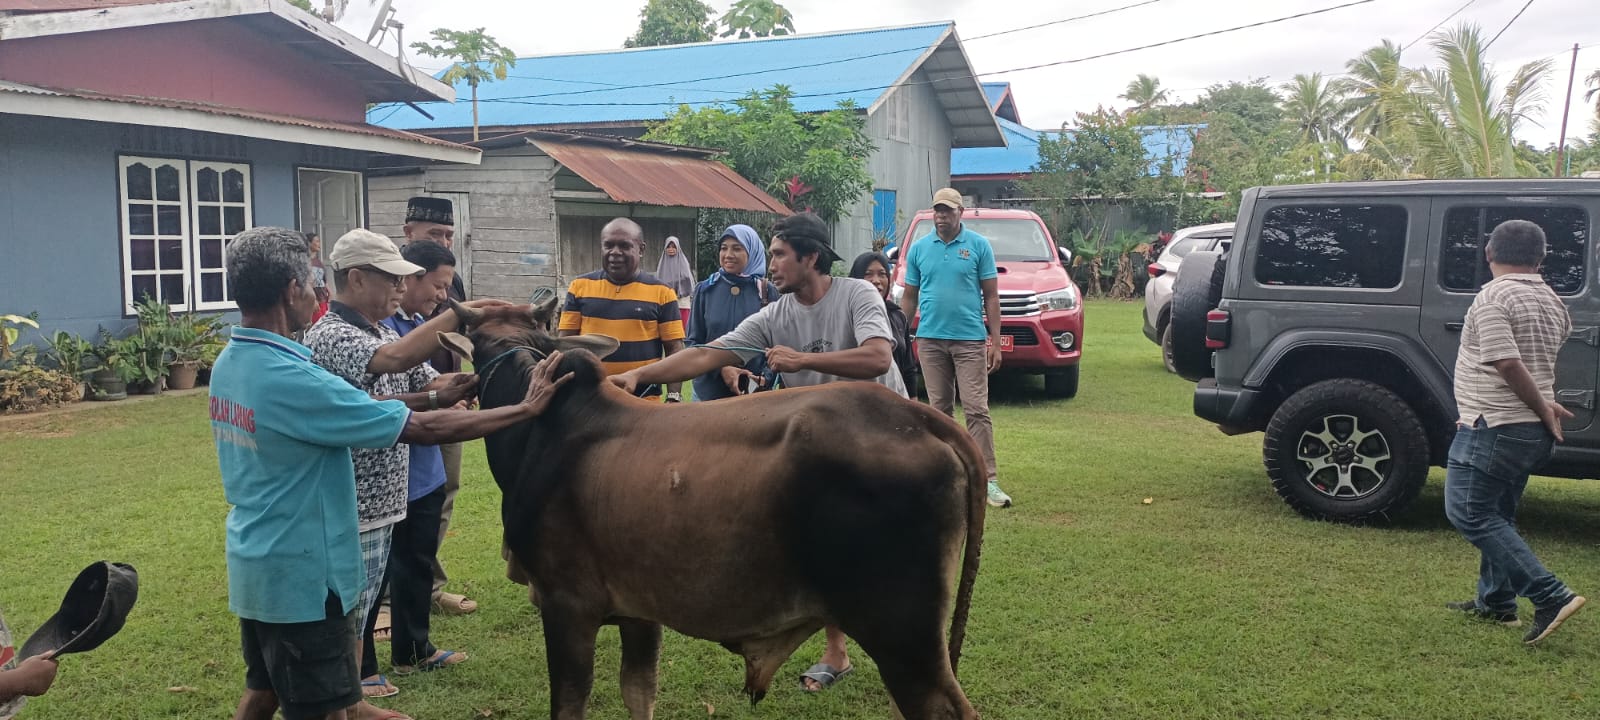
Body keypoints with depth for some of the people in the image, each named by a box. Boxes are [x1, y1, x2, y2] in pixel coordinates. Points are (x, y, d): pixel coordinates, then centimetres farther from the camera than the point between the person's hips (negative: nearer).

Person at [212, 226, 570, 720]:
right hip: (300, 573, -9)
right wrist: (526, 408, -18)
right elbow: (423, 429, -25)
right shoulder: (291, 380, -27)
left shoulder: (229, 364, 2)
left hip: (254, 564, 9)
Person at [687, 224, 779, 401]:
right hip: (710, 390, 1)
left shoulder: (767, 291, 0)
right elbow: (694, 342, 1)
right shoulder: (705, 290, 1)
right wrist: (721, 369, -15)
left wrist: (765, 377, -14)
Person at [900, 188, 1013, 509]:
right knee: (940, 409, 8)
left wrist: (995, 341, -5)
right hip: (930, 340, 3)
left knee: (976, 408, -7)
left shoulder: (979, 245, 1)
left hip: (970, 340, -3)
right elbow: (910, 297, 12)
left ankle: (989, 479, -6)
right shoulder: (919, 248, 8)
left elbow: (991, 296, 1)